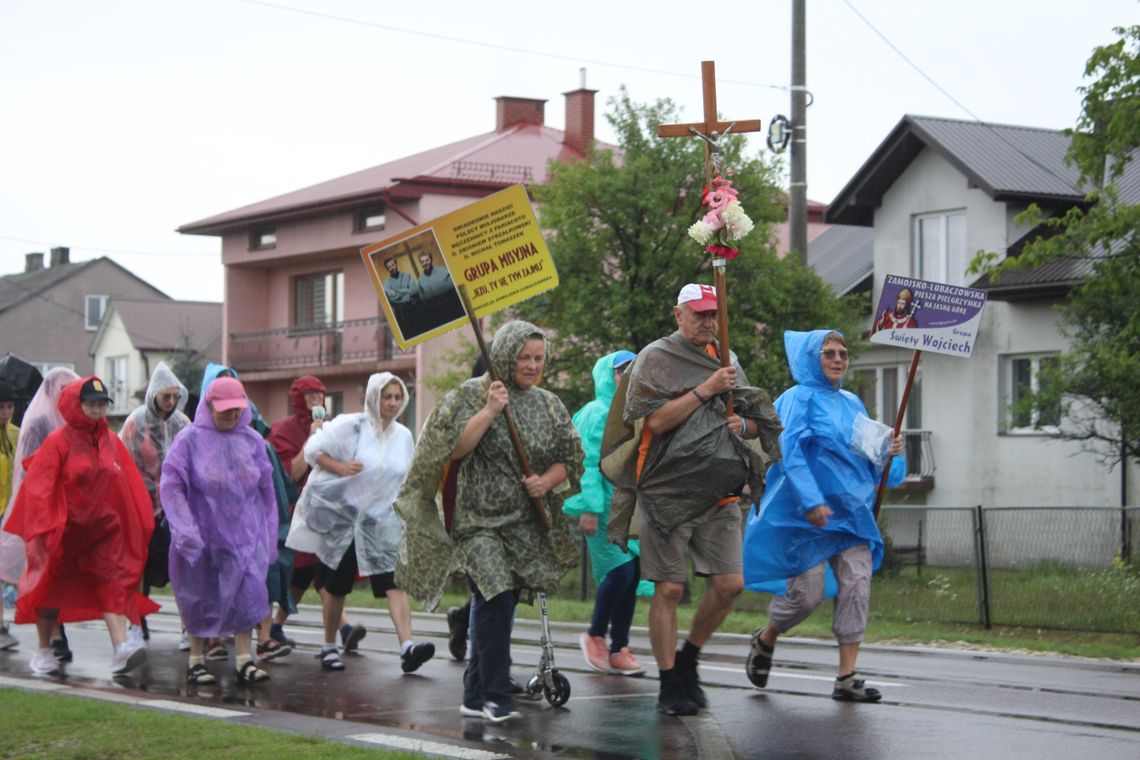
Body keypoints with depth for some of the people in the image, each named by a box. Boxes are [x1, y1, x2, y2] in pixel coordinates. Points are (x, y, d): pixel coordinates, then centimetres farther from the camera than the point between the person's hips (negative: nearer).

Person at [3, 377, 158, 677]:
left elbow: (129, 485, 11)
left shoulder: (112, 441, 6)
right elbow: (38, 486, -11)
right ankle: (43, 652, 24)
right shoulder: (59, 442, -8)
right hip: (64, 529, -3)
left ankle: (121, 648, -22)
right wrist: (42, 529, -17)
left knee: (113, 582, -11)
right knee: (52, 587, 9)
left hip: (104, 528, 3)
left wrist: (140, 525, 9)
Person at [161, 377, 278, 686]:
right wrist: (185, 529, -17)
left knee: (247, 593, -7)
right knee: (201, 598, 5)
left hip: (246, 534, 2)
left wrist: (270, 536, 10)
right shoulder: (190, 439, -4)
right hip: (204, 533, -2)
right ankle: (196, 660, 18)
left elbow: (266, 489, 12)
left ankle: (244, 660, -2)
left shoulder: (252, 440, 6)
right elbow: (171, 486, -7)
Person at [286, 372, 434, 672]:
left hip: (382, 520, 3)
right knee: (337, 585, 6)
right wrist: (340, 467, -21)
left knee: (395, 580, -15)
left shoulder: (404, 436, 8)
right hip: (343, 517, -3)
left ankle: (407, 647, -27)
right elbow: (313, 449, -7)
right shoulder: (351, 426, -7)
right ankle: (329, 647, 25)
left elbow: (407, 479, 19)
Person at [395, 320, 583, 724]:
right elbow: (454, 449, -12)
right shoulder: (472, 394, -2)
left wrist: (547, 480, -6)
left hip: (526, 522, 5)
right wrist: (489, 411, -18)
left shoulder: (548, 404, 11)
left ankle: (476, 696, 15)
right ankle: (495, 696, -13)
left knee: (495, 605, 7)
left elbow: (569, 459, 13)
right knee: (496, 597, -18)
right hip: (480, 520, -5)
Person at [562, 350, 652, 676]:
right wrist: (589, 507, -17)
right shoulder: (598, 414, -5)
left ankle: (619, 649, 10)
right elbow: (589, 463, -11)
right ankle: (595, 636, 5)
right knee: (621, 570, -15)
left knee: (632, 574, 2)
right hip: (606, 507, -7)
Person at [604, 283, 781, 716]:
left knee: (729, 584, -2)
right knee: (669, 589, -3)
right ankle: (670, 685, 6)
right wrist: (707, 389, -15)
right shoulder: (655, 359, -1)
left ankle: (688, 662, 19)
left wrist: (744, 425, 1)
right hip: (667, 491, -5)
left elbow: (759, 423, 25)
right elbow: (655, 421, -14)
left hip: (719, 494, 5)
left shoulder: (726, 361, 18)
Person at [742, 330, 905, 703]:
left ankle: (847, 678, -3)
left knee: (857, 587, -6)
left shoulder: (852, 403, 17)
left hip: (852, 513, 6)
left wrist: (890, 449, 1)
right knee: (807, 592, -5)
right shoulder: (800, 399, -4)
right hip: (809, 515, -6)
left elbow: (867, 455, 23)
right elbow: (791, 454, -15)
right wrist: (811, 501, -25)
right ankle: (765, 641, 24)